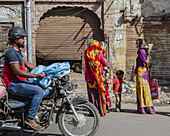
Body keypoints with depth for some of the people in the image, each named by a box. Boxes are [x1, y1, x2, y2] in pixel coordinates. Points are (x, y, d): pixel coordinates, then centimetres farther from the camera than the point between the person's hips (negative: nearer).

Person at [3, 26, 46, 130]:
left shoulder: (17, 51, 16)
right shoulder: (11, 52, -18)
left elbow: (27, 64, 23)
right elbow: (17, 71, -26)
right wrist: (36, 75, -29)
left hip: (19, 82, 10)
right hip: (13, 84, -10)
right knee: (39, 91, -24)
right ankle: (30, 119, -19)